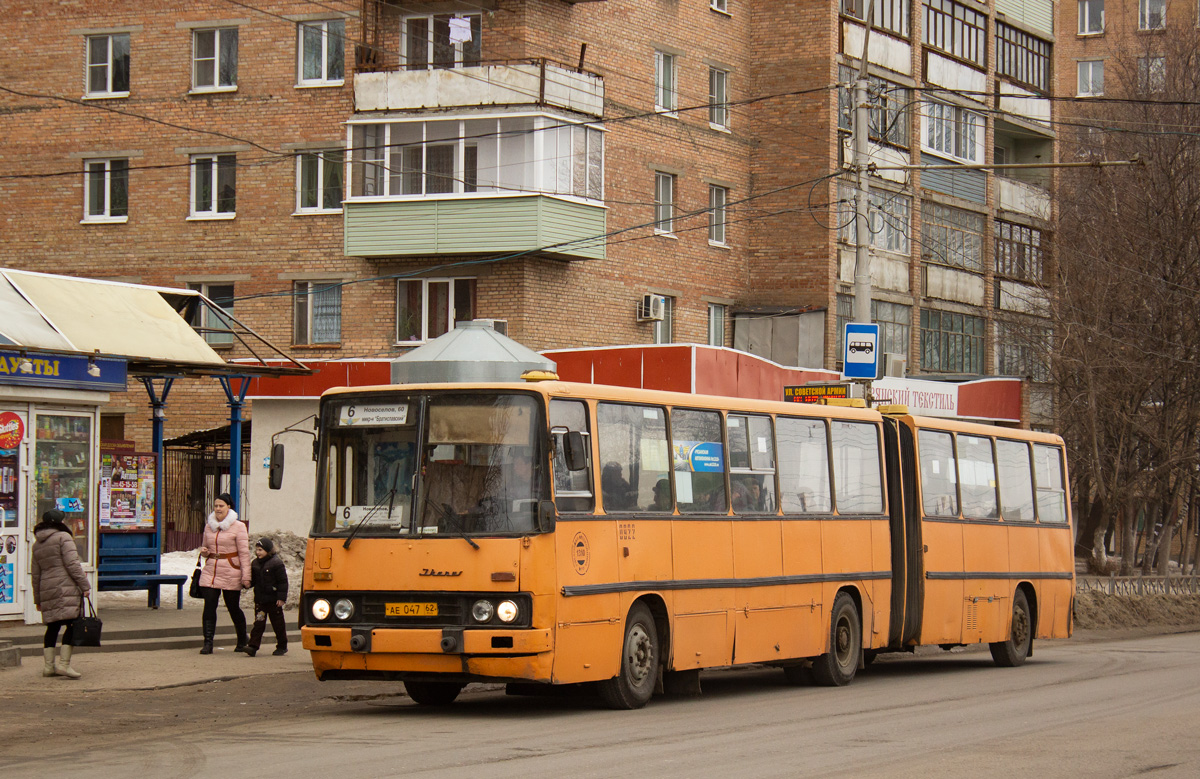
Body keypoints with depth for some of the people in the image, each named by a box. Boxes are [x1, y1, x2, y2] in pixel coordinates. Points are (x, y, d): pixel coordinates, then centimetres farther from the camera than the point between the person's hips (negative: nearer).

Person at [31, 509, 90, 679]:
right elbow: (72, 564, -12)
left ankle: (49, 665, 10)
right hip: (66, 587, -7)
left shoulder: (37, 544, 18)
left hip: (47, 589, 7)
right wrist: (85, 585, -10)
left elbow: (35, 574, 19)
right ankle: (64, 663, -17)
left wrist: (37, 599, 24)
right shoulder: (63, 538, -4)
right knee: (73, 624, -8)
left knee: (52, 626, 12)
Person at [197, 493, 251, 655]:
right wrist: (204, 552, 0)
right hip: (210, 573, 4)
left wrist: (246, 576, -12)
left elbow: (244, 553, -6)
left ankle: (242, 642, 23)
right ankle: (208, 643, -5)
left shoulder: (238, 526, -4)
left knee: (233, 608, 6)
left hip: (231, 574, -4)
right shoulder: (209, 526, 12)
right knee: (209, 607, -6)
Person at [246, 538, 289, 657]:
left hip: (273, 600, -5)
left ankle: (282, 646, 19)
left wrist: (282, 598, -14)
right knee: (258, 623, -1)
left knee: (278, 623, 7)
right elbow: (253, 580, 17)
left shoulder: (276, 563, -11)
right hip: (260, 600, 5)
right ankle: (253, 646, -6)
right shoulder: (255, 564, 8)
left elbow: (282, 581, -11)